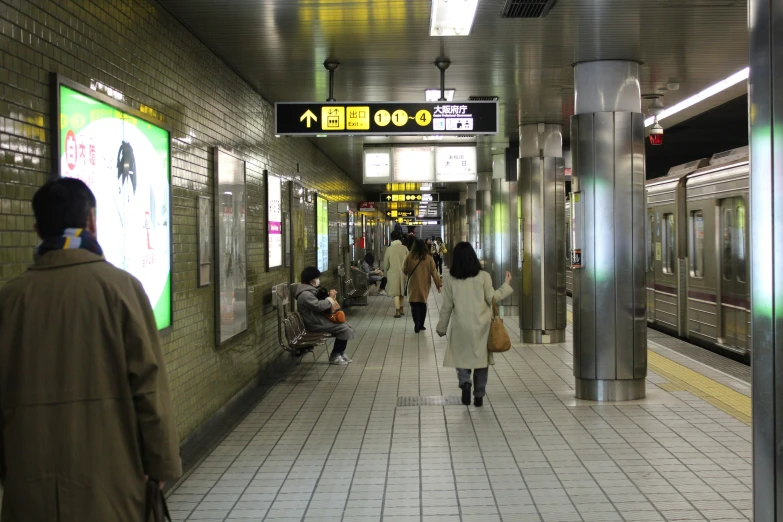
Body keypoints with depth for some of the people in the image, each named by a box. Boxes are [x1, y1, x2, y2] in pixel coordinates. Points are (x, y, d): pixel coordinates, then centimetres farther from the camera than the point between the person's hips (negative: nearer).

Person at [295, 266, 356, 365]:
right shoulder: (305, 294, -22)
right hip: (315, 323, -10)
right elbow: (318, 306, -28)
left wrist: (332, 303, 1)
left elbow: (320, 301, 22)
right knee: (344, 329, -15)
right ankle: (334, 357, -6)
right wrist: (331, 298, -16)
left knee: (347, 327, 4)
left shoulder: (310, 290, 13)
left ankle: (340, 353, 12)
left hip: (319, 318, 10)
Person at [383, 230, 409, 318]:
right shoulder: (404, 248, -4)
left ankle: (397, 312, -7)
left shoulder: (389, 249, -7)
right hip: (403, 273, 2)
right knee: (402, 292, 17)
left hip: (393, 273, -2)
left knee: (396, 293, -1)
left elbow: (386, 263, 0)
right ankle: (402, 310, 26)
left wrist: (386, 272, 16)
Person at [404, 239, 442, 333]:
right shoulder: (428, 258, -5)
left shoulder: (410, 257, -8)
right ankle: (421, 324, 19)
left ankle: (417, 324, -13)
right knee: (423, 304, 15)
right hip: (425, 285, 2)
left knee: (414, 304, 1)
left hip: (413, 285, -2)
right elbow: (434, 272, -4)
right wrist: (438, 284, 3)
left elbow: (405, 270, 0)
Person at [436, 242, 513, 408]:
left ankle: (465, 382, -11)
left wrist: (442, 328, 10)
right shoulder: (483, 276, -7)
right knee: (481, 358, 12)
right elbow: (491, 298, -3)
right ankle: (479, 395, 13)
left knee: (461, 357, 15)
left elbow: (447, 306, 0)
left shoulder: (450, 280, -4)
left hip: (461, 327, 0)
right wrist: (506, 285, 10)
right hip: (481, 325, 0)